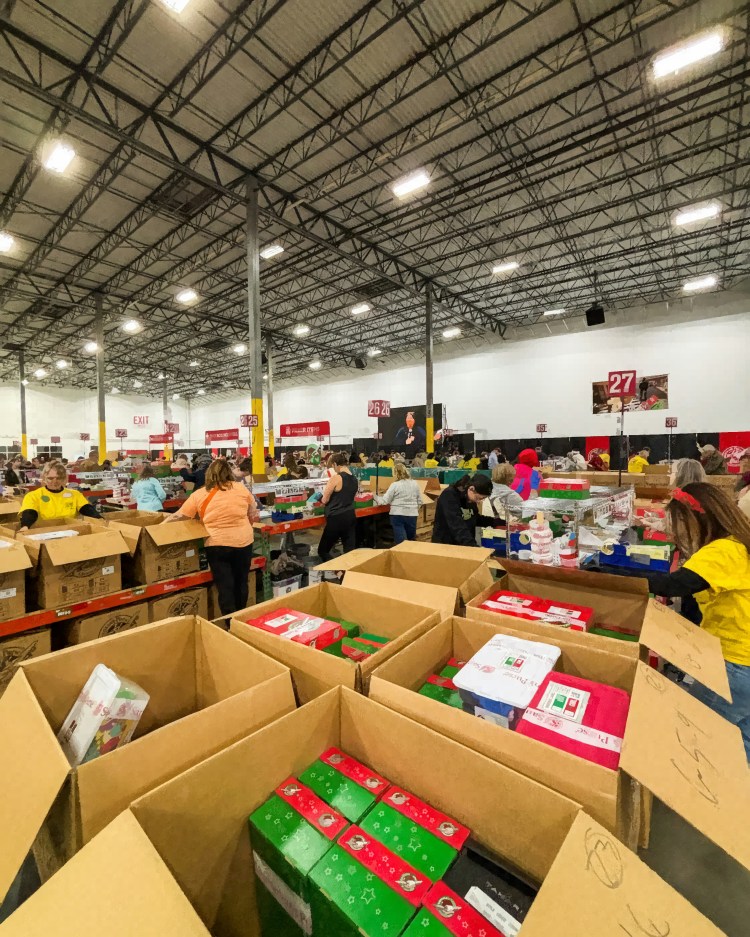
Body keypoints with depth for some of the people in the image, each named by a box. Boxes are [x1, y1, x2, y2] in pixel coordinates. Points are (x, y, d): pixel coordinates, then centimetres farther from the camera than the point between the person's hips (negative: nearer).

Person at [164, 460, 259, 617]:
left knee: (224, 586, 6)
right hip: (243, 542, 2)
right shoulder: (240, 488, -1)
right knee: (241, 583, 15)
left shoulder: (199, 494, -3)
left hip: (217, 544, -2)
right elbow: (253, 514, 8)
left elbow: (179, 517, 4)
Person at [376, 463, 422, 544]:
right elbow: (420, 502, 9)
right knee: (411, 540, 18)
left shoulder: (394, 485, -9)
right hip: (412, 515, 4)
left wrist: (375, 496, 9)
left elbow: (384, 501, -7)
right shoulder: (415, 484, 3)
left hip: (397, 515, -4)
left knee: (400, 542, -1)